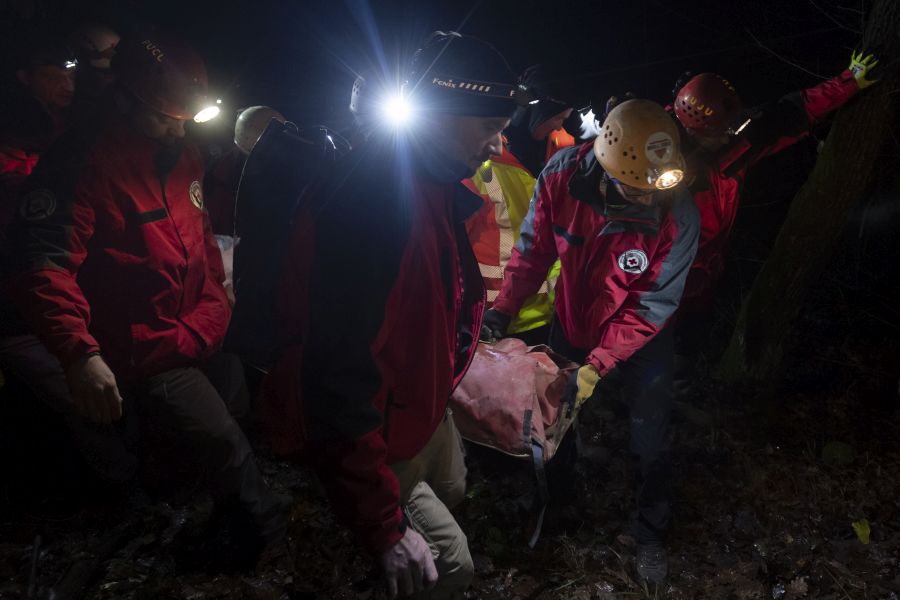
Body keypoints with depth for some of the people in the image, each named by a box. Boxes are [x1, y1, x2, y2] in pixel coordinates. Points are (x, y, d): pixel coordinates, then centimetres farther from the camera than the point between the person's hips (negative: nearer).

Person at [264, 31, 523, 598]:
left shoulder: (434, 184, -2)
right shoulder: (367, 202, -34)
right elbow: (340, 380, -34)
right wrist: (386, 525, -29)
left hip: (426, 410, 10)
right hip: (376, 440, -9)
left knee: (453, 494, 27)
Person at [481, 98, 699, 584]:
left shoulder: (678, 216, -33)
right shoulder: (562, 175, -28)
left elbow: (652, 306, -25)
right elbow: (534, 248, -12)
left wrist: (597, 364, -29)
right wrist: (503, 310, -15)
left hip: (640, 339, -3)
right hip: (571, 324, 3)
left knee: (649, 443, 10)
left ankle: (650, 534, 37)